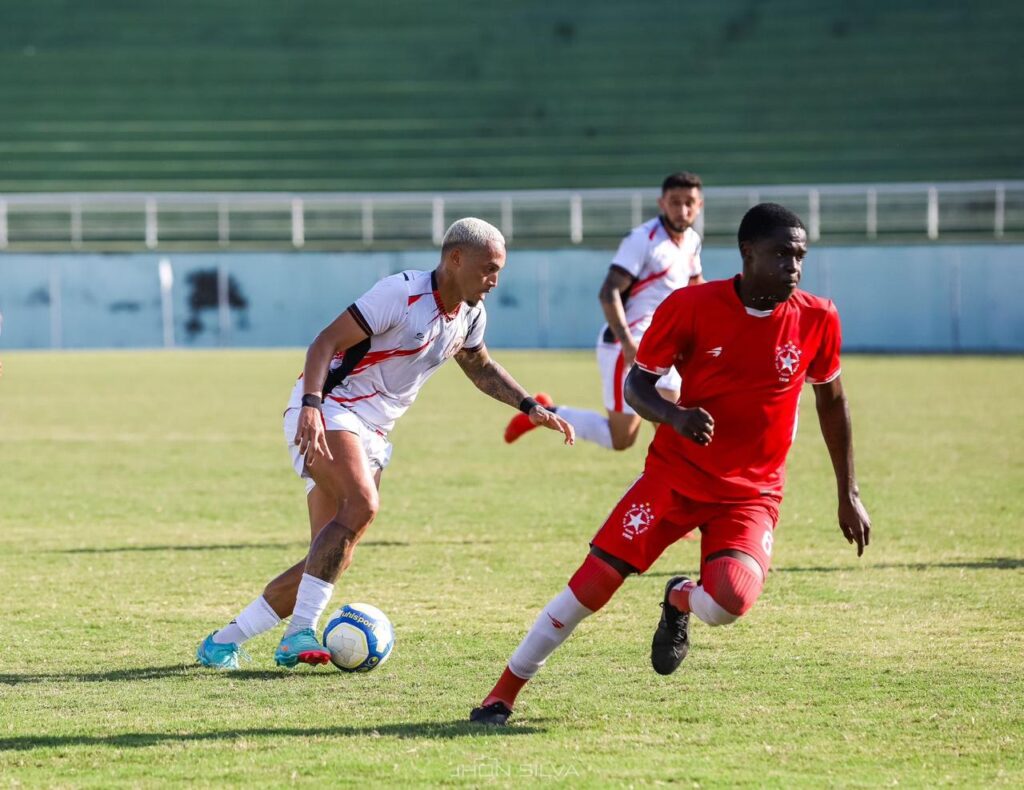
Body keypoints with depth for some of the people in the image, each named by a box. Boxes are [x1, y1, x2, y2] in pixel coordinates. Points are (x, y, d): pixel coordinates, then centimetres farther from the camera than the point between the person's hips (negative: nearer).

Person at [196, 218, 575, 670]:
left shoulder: (470, 315, 8)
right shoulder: (402, 293, -17)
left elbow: (479, 366, 29)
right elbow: (326, 342, -21)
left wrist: (530, 407, 21)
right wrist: (311, 405, -34)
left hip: (370, 434, 8)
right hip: (327, 414, -8)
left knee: (330, 560, 0)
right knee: (361, 505, -32)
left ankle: (223, 643, 8)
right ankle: (300, 633, -31)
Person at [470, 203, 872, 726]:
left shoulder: (817, 320, -6)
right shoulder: (690, 306, -11)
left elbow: (831, 399, 10)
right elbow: (637, 384, -4)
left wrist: (849, 495, 13)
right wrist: (674, 416, -27)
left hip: (751, 495, 1)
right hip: (673, 477, -1)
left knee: (730, 601, -27)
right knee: (591, 586, -9)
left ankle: (680, 601, 12)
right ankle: (502, 696, 9)